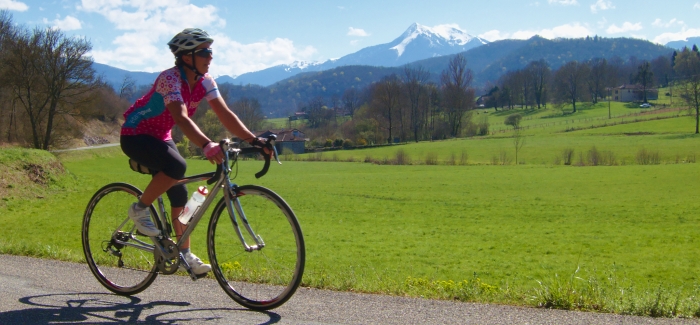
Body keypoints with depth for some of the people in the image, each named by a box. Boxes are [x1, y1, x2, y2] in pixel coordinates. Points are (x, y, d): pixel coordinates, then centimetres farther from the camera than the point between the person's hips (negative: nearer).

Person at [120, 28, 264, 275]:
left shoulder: (204, 81, -7)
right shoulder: (170, 78, -29)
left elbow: (225, 114, -12)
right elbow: (181, 118, -43)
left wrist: (253, 140, -25)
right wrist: (207, 145, -57)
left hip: (161, 137, 8)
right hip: (135, 135, -8)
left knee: (179, 195, 2)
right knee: (177, 167, -32)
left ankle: (185, 254, 13)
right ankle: (140, 209, -10)